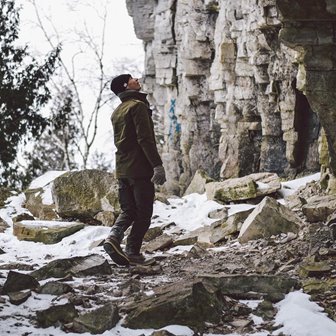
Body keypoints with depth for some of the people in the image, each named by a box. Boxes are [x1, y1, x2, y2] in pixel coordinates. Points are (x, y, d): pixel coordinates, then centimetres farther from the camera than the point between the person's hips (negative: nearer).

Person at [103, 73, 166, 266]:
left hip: (122, 169, 8)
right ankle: (133, 252, -3)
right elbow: (145, 139, -18)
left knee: (128, 210, 13)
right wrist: (157, 165, -20)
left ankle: (114, 236, -11)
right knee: (143, 213, -1)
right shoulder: (138, 106, -9)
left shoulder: (117, 112, 19)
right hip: (140, 169, -8)